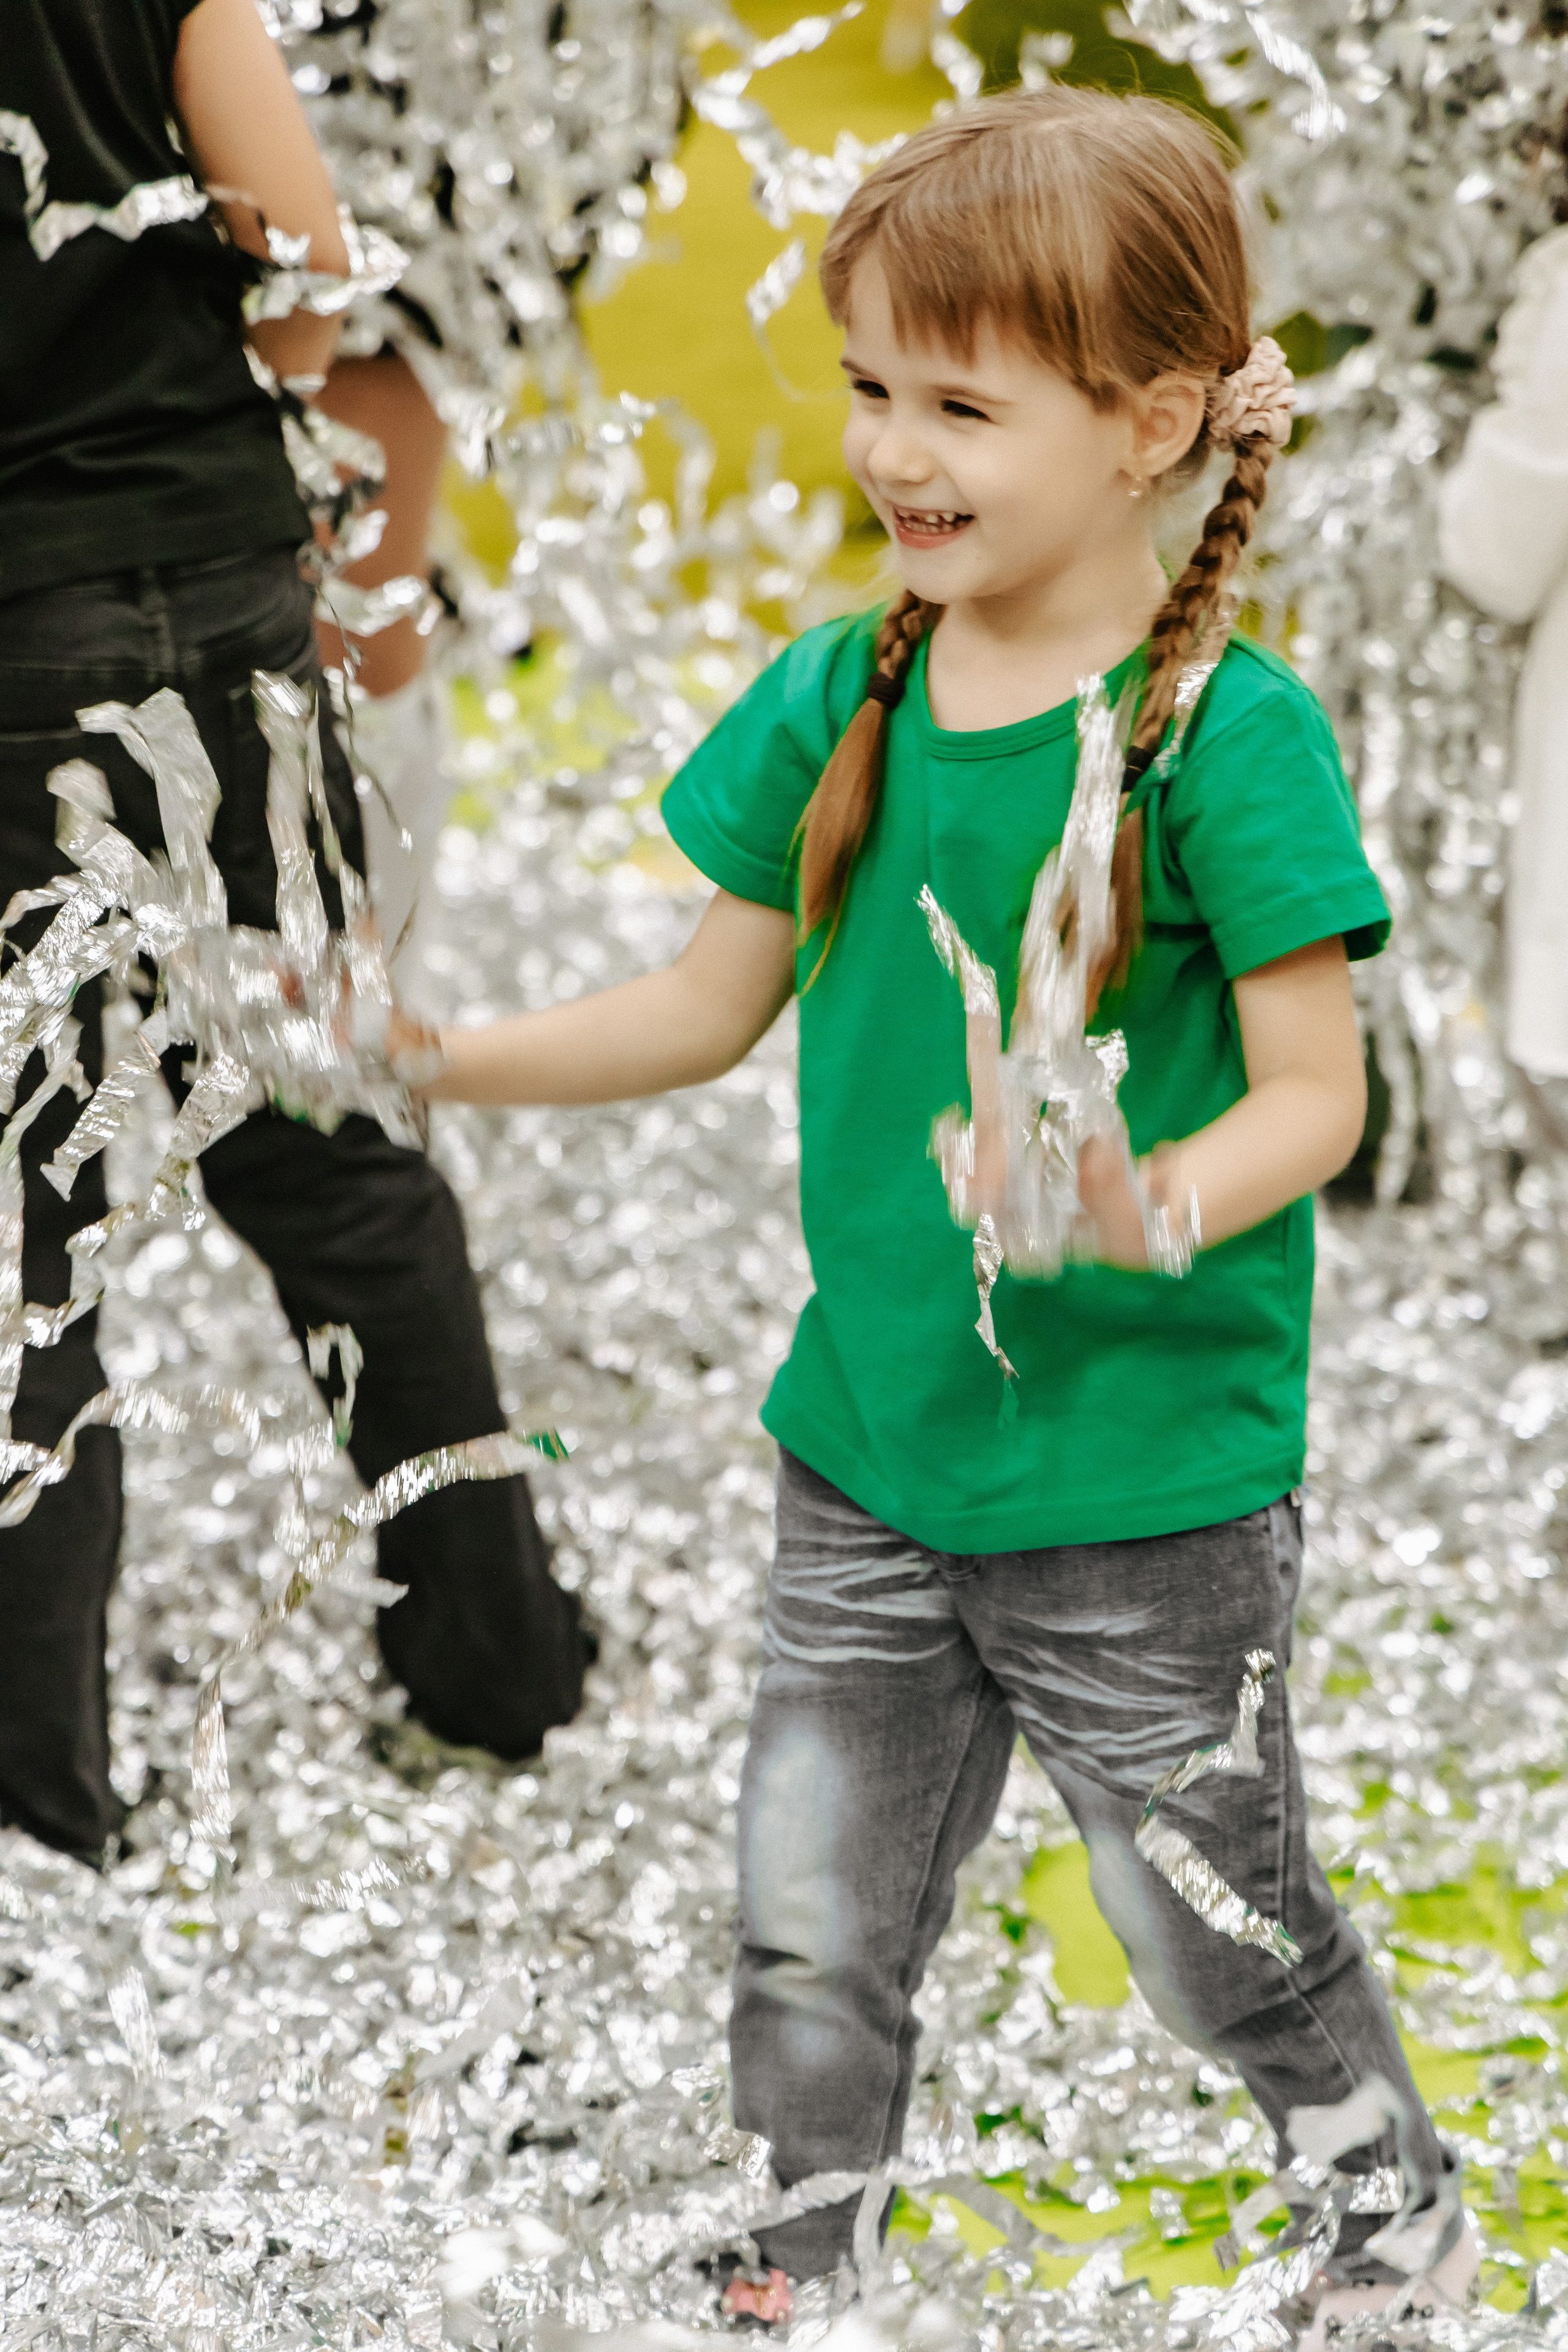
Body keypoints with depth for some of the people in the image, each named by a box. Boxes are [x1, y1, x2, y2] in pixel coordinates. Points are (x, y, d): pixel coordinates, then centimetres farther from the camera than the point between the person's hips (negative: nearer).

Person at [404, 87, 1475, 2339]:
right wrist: (440, 1055, 0)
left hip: (1149, 1494, -5)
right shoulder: (839, 698, 0)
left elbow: (1318, 1086, -16)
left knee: (1224, 1938, 12)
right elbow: (715, 1004, 10)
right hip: (866, 1453, 5)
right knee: (808, 1943, 14)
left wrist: (1161, 1210, -35)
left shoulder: (1229, 732, -17)